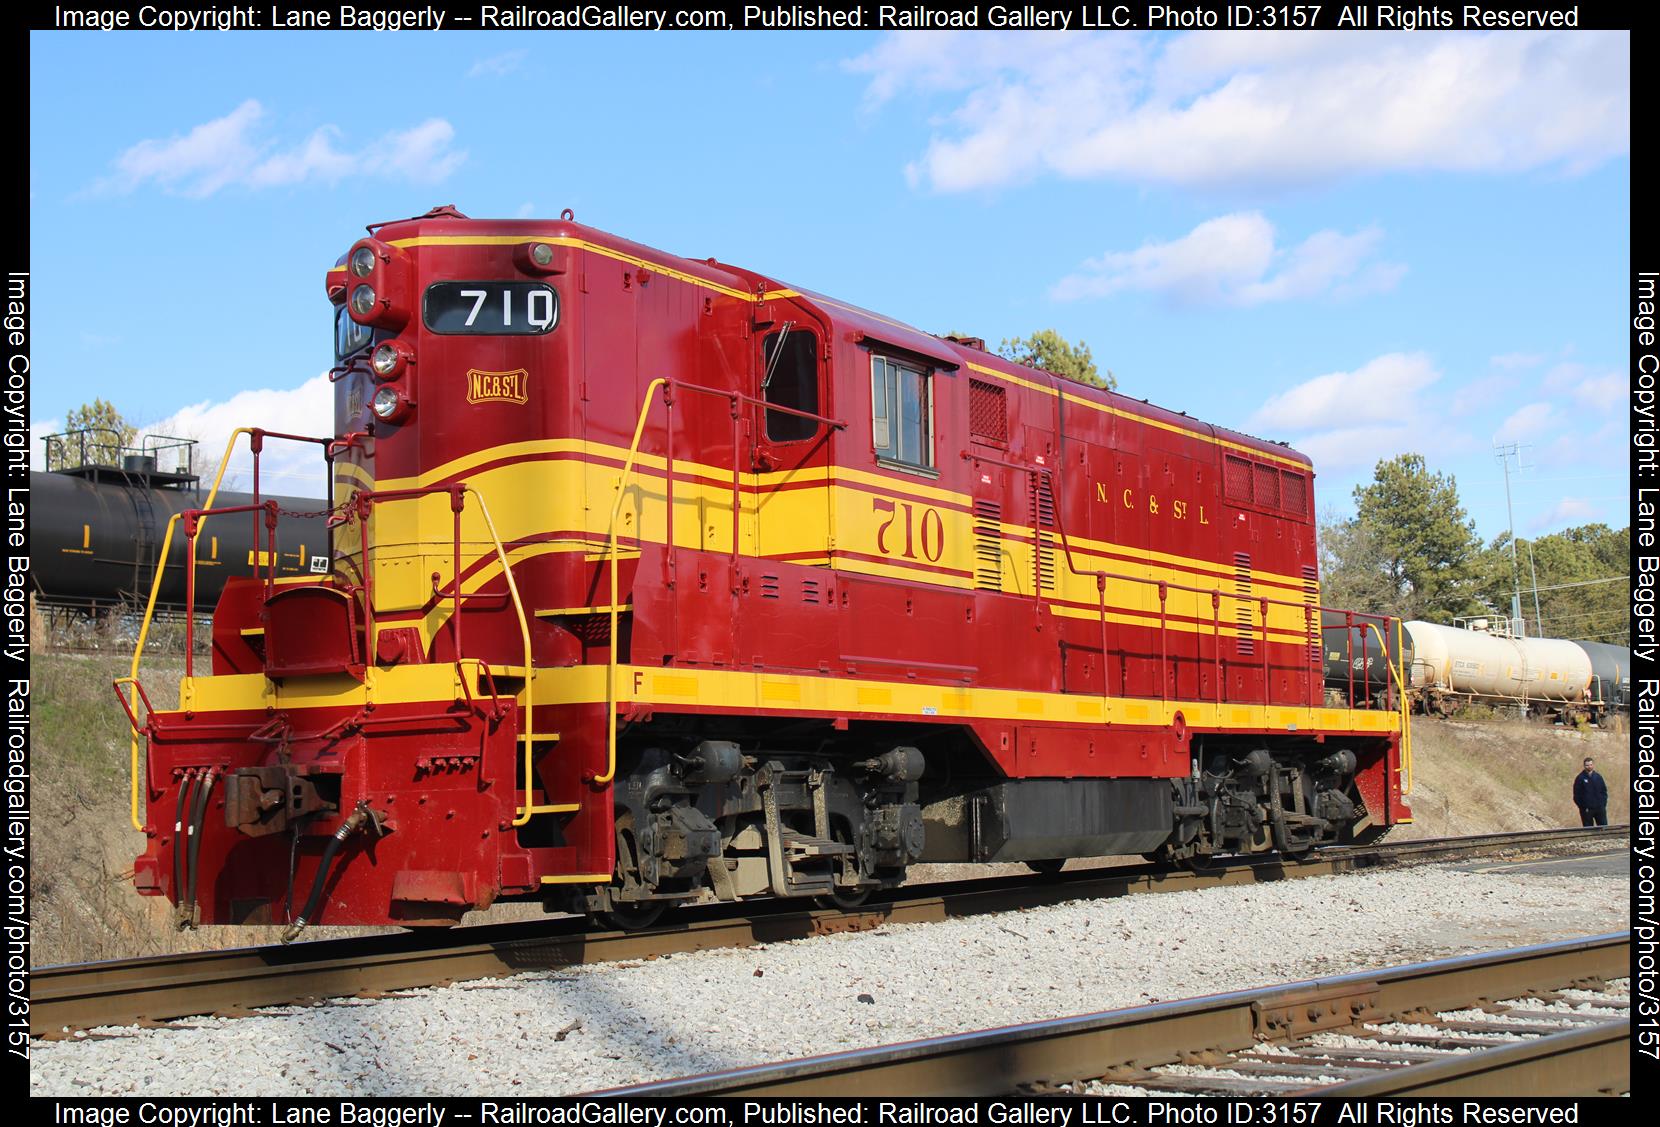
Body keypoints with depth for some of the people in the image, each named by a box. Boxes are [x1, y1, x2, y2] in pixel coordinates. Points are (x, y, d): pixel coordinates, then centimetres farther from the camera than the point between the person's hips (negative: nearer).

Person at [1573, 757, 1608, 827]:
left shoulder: (1598, 777, 9)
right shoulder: (1580, 778, -2)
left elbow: (1604, 791, 13)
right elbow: (1577, 795, -3)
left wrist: (1603, 804, 2)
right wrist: (1583, 807, -9)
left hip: (1599, 808, 3)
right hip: (1587, 809, -3)